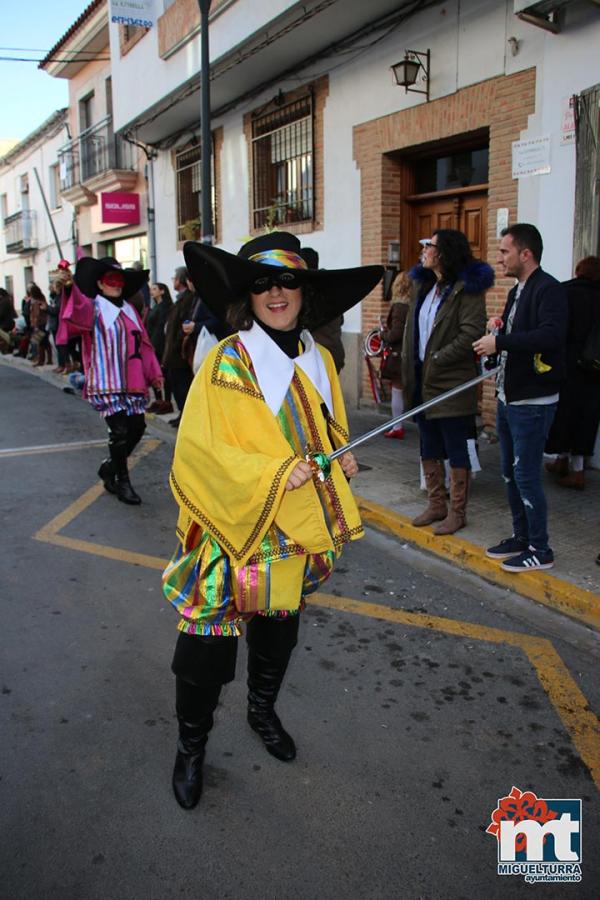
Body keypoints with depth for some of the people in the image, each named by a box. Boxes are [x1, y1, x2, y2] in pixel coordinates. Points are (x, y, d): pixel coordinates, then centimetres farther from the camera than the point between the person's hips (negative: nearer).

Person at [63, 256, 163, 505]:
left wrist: (154, 373, 15)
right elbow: (77, 314, -26)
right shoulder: (93, 308, -2)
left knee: (137, 427, 7)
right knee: (119, 430, -9)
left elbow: (143, 342, 17)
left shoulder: (129, 309, 15)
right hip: (106, 382, -6)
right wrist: (69, 288, -42)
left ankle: (110, 467, 29)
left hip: (131, 382, 6)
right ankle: (122, 482, 7)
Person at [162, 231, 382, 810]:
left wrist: (341, 458, -2)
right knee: (208, 645, 1)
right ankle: (191, 745, 26)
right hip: (232, 528, -5)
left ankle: (263, 710, 47)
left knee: (279, 629, 21)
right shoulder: (225, 363, -13)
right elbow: (200, 448, -16)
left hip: (294, 530, 6)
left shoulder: (318, 360, 5)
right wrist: (273, 473, -24)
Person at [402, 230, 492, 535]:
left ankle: (457, 512, 13)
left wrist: (437, 360, -18)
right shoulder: (423, 286, 13)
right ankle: (436, 504, 28)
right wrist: (409, 367, 6)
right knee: (429, 449, 15)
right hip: (423, 381, 8)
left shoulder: (466, 289, -11)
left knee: (456, 450, 2)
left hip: (451, 382, -8)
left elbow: (471, 334, -20)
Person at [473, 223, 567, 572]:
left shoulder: (549, 289, -14)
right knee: (511, 472, 15)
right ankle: (521, 537, 29)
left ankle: (540, 549, 10)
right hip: (508, 397, 10)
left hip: (533, 401, -10)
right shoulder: (517, 291, 15)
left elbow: (551, 335, -30)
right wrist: (497, 332, 1)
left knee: (526, 474, -4)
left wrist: (500, 342, -26)